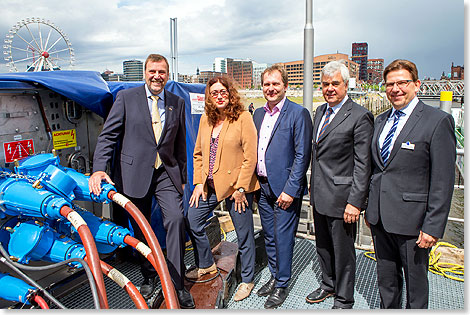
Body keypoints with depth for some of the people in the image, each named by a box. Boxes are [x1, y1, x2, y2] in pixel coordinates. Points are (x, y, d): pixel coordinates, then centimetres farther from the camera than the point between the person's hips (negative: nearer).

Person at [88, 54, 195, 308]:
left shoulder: (177, 103, 7)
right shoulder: (126, 98, -1)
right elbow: (108, 136, -4)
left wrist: (182, 177, 14)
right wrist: (98, 169, -17)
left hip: (166, 173, 1)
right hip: (135, 173, -1)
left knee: (176, 219, -13)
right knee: (140, 228, 11)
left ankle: (177, 283, 1)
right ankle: (148, 277, 32)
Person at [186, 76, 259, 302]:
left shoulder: (243, 117, -10)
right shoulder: (205, 119, 8)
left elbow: (250, 156, -13)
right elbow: (198, 153, 13)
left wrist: (240, 188, -15)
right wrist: (198, 182, 6)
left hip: (237, 185, -6)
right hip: (209, 185, 6)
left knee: (244, 234, 5)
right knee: (192, 220, 12)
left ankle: (247, 280, 27)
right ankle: (206, 264, 36)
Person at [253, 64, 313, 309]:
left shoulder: (298, 114, -10)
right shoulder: (258, 114, 11)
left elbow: (302, 155, -13)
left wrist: (290, 190, -17)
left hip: (285, 189, -6)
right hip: (263, 187, 6)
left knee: (283, 238, 4)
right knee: (269, 237, 18)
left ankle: (282, 285, 23)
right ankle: (274, 276, 37)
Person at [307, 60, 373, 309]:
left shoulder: (360, 116, -14)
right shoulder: (320, 111, 10)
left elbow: (362, 165, -16)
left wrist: (355, 201, -19)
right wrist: (313, 187, 16)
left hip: (341, 197, -7)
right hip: (319, 195, 7)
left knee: (343, 251, 9)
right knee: (322, 245, 22)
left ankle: (343, 300, 29)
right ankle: (328, 284, 44)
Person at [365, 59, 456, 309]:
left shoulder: (438, 121, -10)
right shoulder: (381, 120, 10)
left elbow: (443, 180, -13)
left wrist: (433, 226, -15)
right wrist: (370, 207, 14)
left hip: (411, 220, -5)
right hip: (380, 216, 6)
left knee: (415, 281, 13)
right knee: (386, 278, 20)